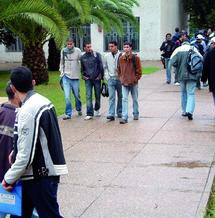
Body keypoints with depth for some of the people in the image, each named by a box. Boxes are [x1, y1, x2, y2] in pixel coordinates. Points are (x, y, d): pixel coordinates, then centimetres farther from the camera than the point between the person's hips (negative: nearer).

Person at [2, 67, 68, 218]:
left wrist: (9, 178, -10)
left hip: (41, 175, -9)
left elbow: (26, 155, -21)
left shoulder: (28, 111, -22)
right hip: (46, 169, 9)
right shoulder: (43, 101, 5)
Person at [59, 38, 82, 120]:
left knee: (77, 95, 12)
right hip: (66, 76, 1)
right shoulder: (63, 51, 4)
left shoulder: (77, 51, -3)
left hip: (75, 76, -1)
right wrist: (61, 72, 10)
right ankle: (68, 113, -1)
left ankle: (79, 109, 37)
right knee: (67, 96, -7)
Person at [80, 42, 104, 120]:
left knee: (98, 95, 9)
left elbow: (101, 66, 1)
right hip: (88, 79, 1)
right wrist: (83, 75, 8)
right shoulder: (82, 57, 7)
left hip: (97, 79, -1)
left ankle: (97, 109, 33)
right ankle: (89, 114, -5)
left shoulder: (97, 55, -1)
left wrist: (101, 76, -2)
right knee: (88, 96, -6)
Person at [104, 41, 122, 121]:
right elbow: (104, 67, 12)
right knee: (111, 97, -6)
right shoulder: (107, 56, 4)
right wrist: (107, 76, 3)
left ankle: (119, 112, 25)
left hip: (120, 79, -1)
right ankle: (111, 114, -10)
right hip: (111, 79, 1)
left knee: (120, 97, 11)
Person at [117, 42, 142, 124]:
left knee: (135, 99, 13)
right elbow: (119, 70, 14)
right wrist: (121, 78, 7)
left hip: (133, 83, -1)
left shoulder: (135, 58, -5)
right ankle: (124, 117, -11)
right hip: (124, 83, 1)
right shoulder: (121, 59, 3)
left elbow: (139, 70, -3)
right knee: (124, 99, -8)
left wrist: (136, 79, -7)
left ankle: (136, 114, 30)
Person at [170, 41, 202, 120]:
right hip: (192, 75, -1)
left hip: (181, 75, 1)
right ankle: (189, 111, -18)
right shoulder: (193, 49, 2)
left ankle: (184, 111, 21)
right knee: (191, 93, -1)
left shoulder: (178, 50, 2)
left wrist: (179, 67, 10)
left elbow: (173, 62, -8)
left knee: (183, 93, 16)